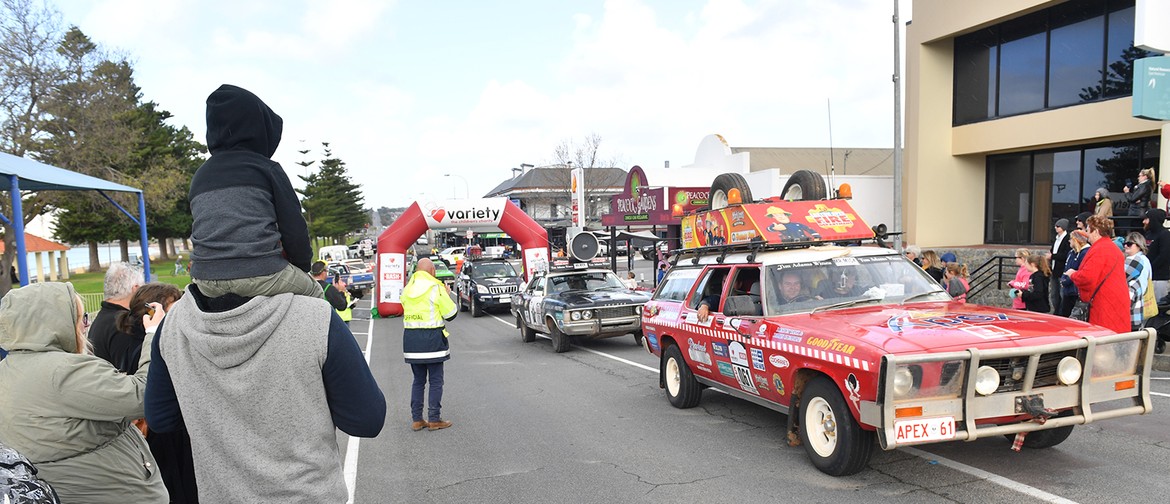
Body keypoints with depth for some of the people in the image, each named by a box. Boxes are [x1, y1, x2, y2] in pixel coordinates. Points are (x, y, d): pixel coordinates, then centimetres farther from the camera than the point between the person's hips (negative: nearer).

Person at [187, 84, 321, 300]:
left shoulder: (200, 176, 16)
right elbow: (294, 226, -2)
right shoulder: (266, 168, 0)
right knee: (314, 292, 23)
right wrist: (302, 266, 15)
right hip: (261, 275, -5)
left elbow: (203, 231, 20)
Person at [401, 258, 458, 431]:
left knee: (418, 380, 14)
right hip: (432, 339, -5)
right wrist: (447, 296, 12)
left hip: (411, 339, 5)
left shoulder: (407, 289, 7)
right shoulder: (436, 288, -10)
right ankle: (434, 419, 4)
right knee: (436, 381, 3)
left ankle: (416, 419, 14)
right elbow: (450, 314, -5)